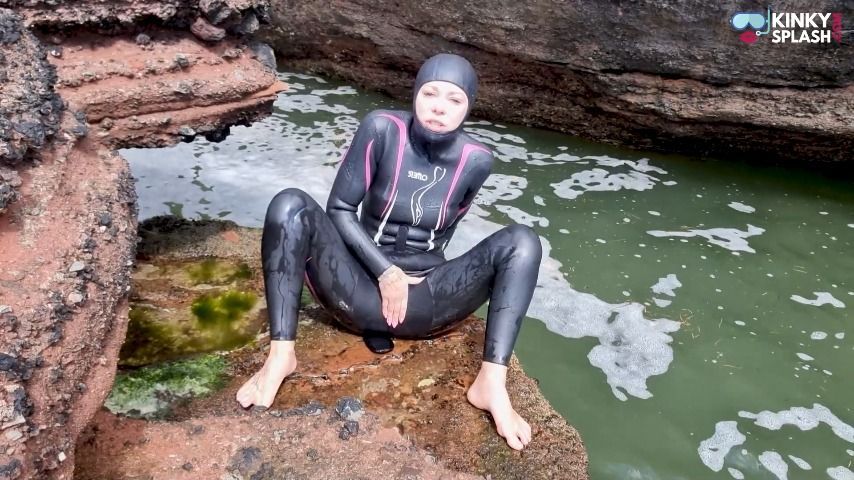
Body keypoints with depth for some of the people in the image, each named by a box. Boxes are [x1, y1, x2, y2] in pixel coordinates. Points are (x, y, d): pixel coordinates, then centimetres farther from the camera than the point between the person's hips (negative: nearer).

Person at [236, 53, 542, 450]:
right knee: (290, 204, -22)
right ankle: (281, 355, -23)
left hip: (424, 301, 1)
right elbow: (339, 209, -10)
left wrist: (416, 272, 4)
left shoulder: (476, 160, -5)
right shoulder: (382, 128, -10)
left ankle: (491, 383, -30)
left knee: (522, 242, -17)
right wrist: (385, 272, -17)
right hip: (362, 290, -1)